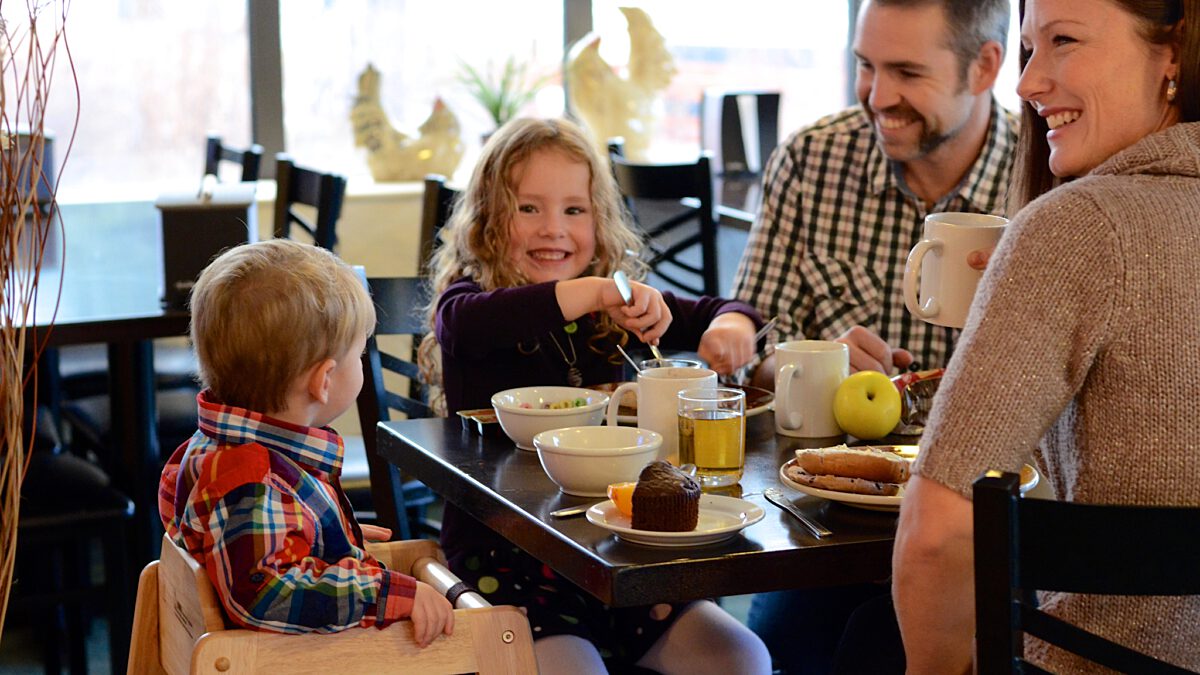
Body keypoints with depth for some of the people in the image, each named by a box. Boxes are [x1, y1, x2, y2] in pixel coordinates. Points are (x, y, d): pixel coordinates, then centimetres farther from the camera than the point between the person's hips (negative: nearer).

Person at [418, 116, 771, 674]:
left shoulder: (615, 310, 11)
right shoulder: (463, 302, -4)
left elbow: (715, 313, 13)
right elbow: (468, 320, -28)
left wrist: (729, 325, -12)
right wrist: (593, 291, -39)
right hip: (504, 561, -5)